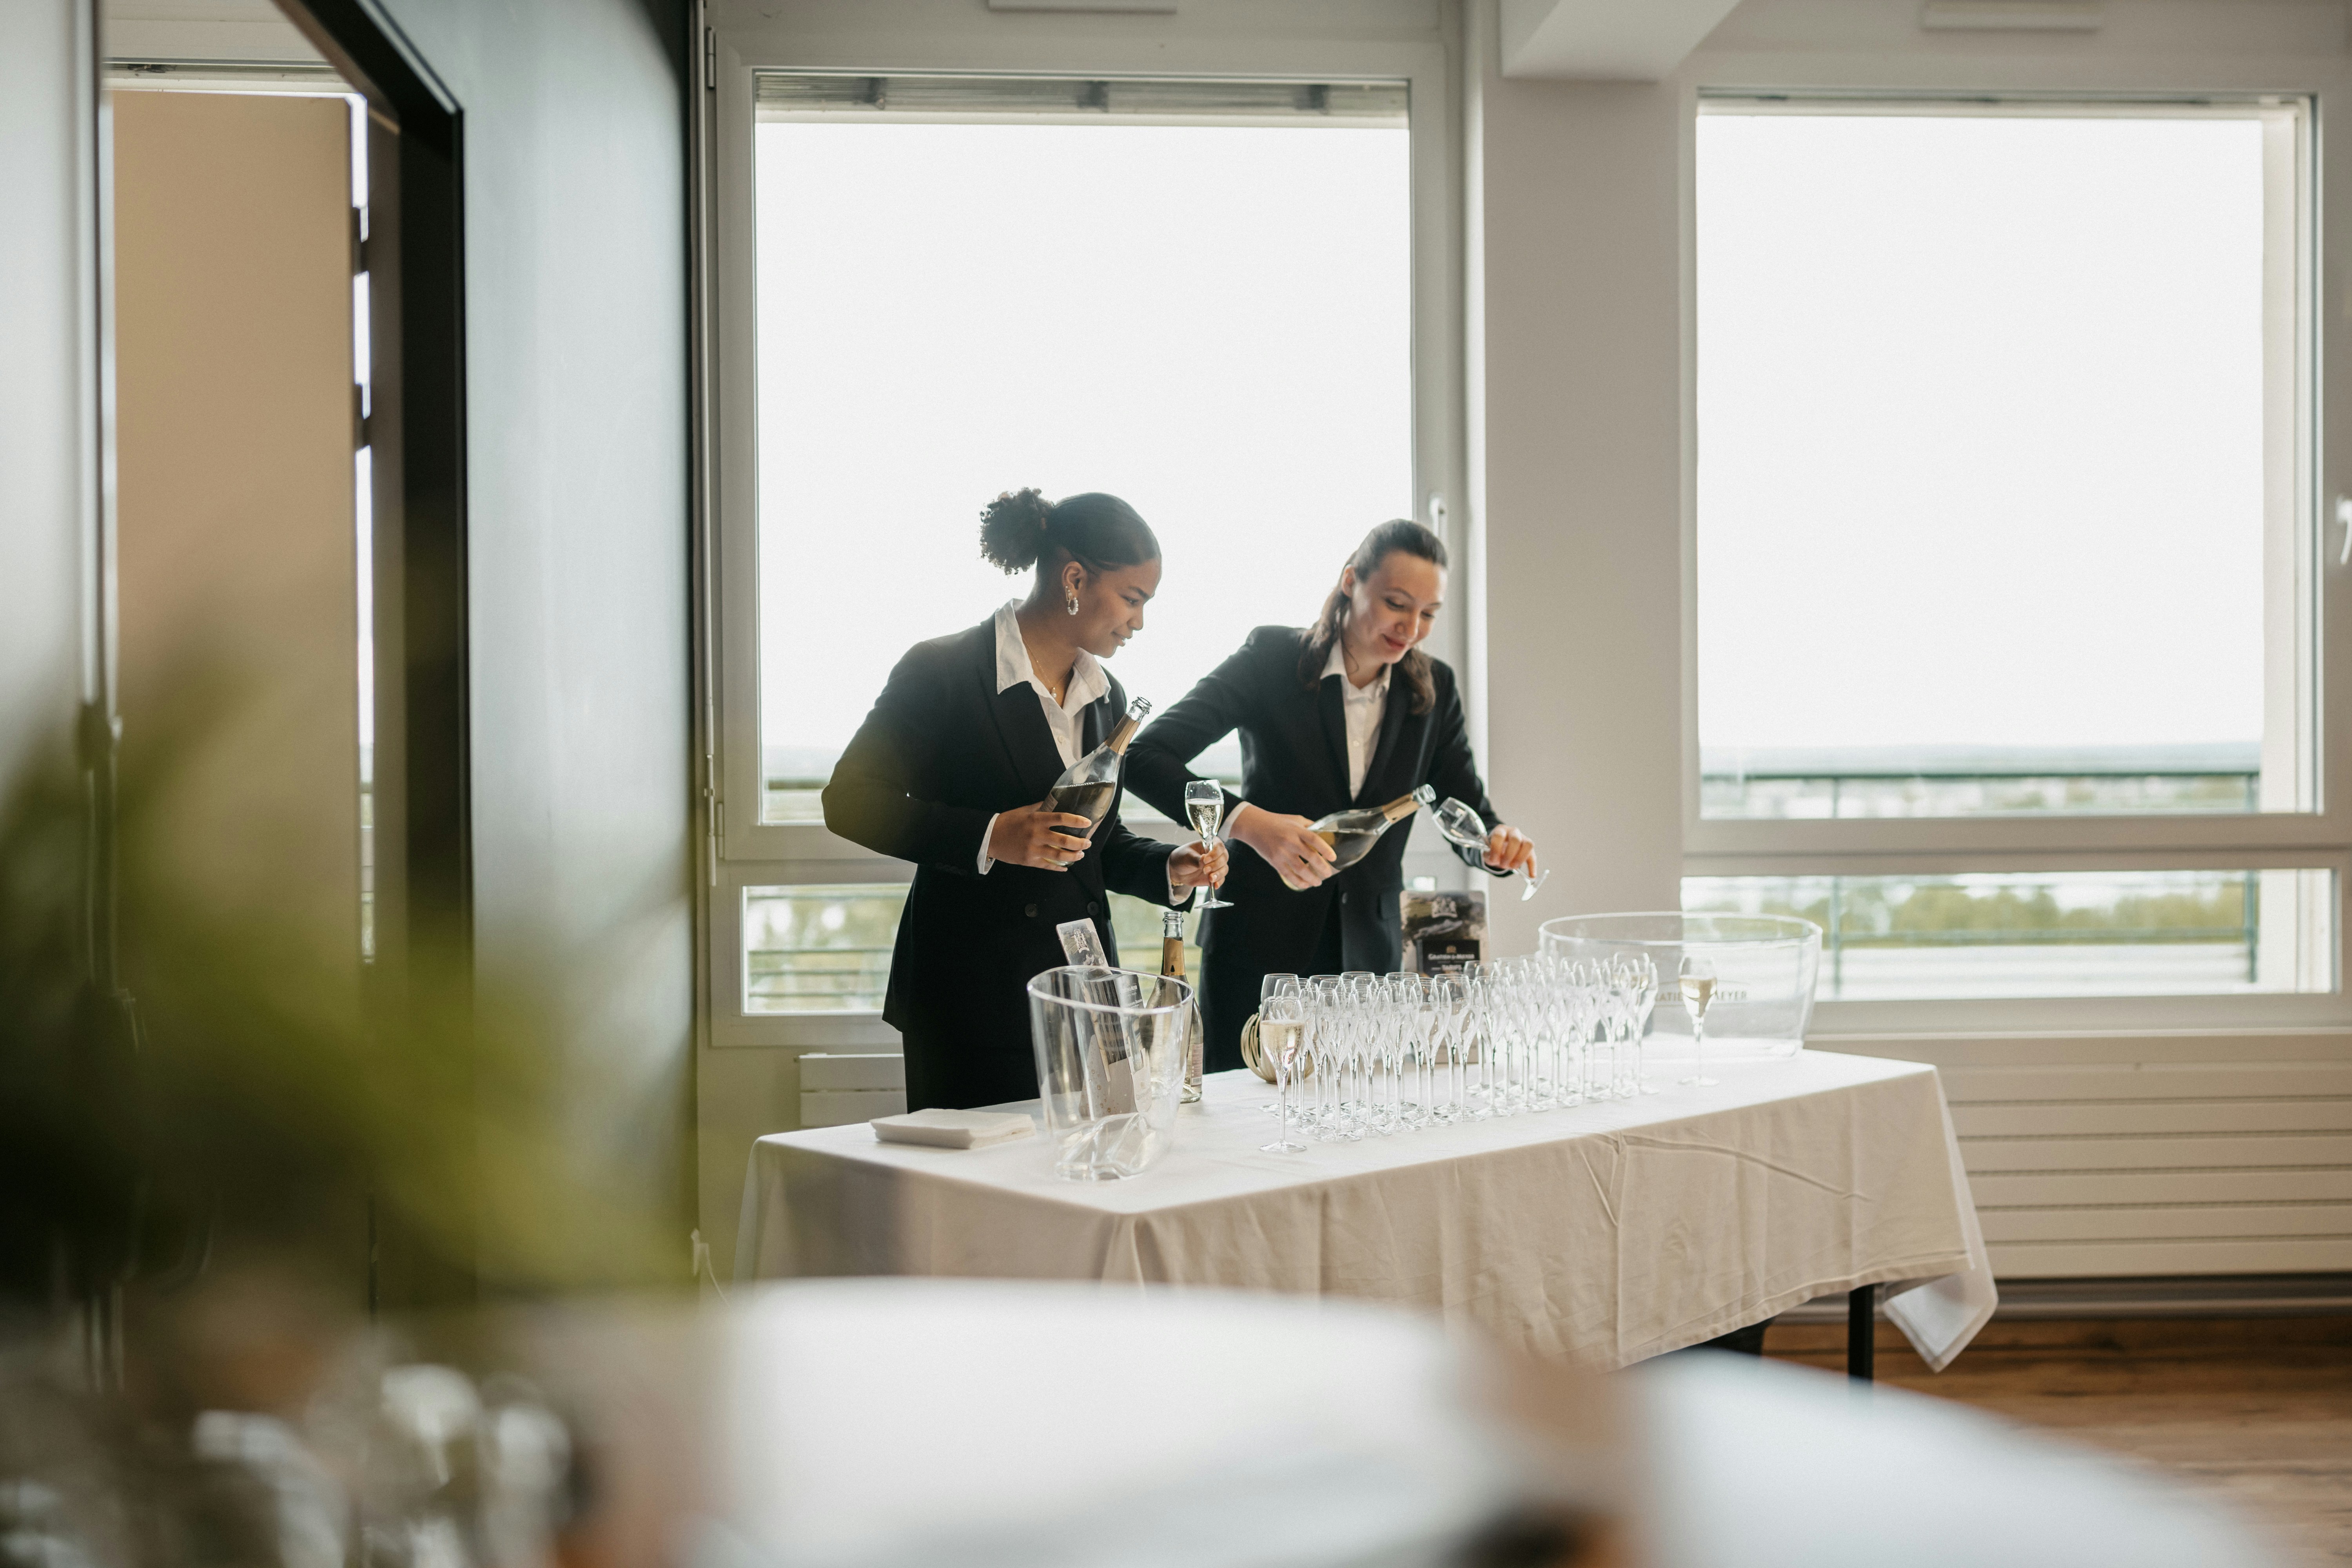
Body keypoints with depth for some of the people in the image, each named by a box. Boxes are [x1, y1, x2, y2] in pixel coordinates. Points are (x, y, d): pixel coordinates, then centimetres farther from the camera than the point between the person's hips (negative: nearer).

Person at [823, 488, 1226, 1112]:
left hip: (1080, 990, 6)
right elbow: (849, 802, -11)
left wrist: (1169, 870, 2)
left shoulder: (1107, 696, 15)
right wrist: (988, 838, -20)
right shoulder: (941, 670, -7)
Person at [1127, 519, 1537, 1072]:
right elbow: (1145, 758, -18)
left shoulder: (1434, 689, 3)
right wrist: (1246, 820, -33)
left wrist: (1499, 840, -19)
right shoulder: (1271, 658, -10)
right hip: (1259, 948, -3)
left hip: (1369, 954, 3)